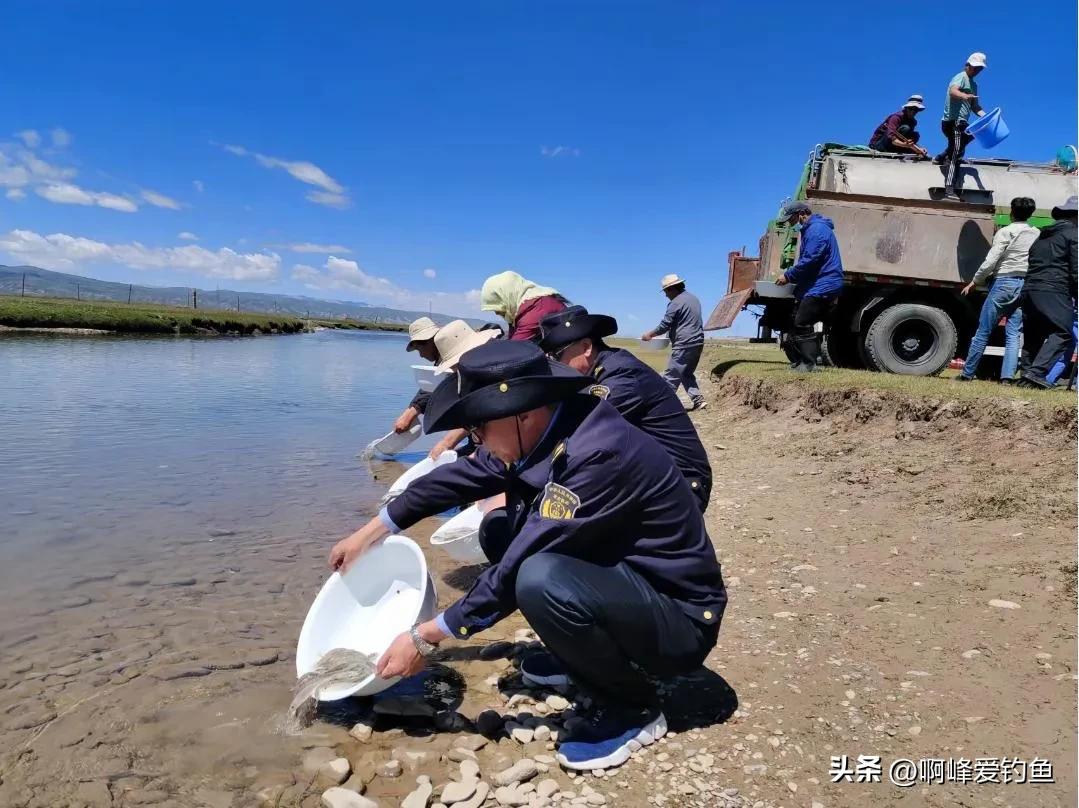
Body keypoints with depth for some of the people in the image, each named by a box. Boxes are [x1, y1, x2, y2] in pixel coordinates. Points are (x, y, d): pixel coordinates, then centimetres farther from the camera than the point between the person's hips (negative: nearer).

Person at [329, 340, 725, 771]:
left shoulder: (599, 454, -31)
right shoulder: (551, 428, -5)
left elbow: (517, 573, -27)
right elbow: (461, 477, 7)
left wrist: (425, 637, -16)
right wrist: (372, 530, 11)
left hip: (681, 621, -8)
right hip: (626, 579, 8)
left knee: (541, 580, -33)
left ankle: (633, 707, -6)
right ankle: (581, 655, 16)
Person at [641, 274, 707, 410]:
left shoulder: (676, 303, -12)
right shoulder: (693, 298, 16)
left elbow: (665, 325, -11)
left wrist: (650, 334, 3)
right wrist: (671, 334, 27)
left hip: (684, 345, -9)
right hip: (698, 343, 9)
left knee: (671, 376, -4)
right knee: (687, 374, 18)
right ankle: (698, 400, 10)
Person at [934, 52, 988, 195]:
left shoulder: (973, 84, 23)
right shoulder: (961, 77, -6)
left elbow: (975, 106, 24)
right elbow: (953, 91, -28)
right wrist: (965, 96, -49)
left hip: (961, 123, 9)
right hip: (953, 122, -9)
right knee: (956, 156, -13)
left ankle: (941, 158, 30)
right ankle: (949, 190, -17)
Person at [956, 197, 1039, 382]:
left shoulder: (1006, 232, -4)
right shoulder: (1037, 235, 10)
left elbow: (990, 261, -10)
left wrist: (974, 282, -2)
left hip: (1004, 282, -4)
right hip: (1026, 286, 5)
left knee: (983, 331, 1)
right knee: (1013, 334, 4)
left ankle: (967, 373, 5)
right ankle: (1007, 376, -4)